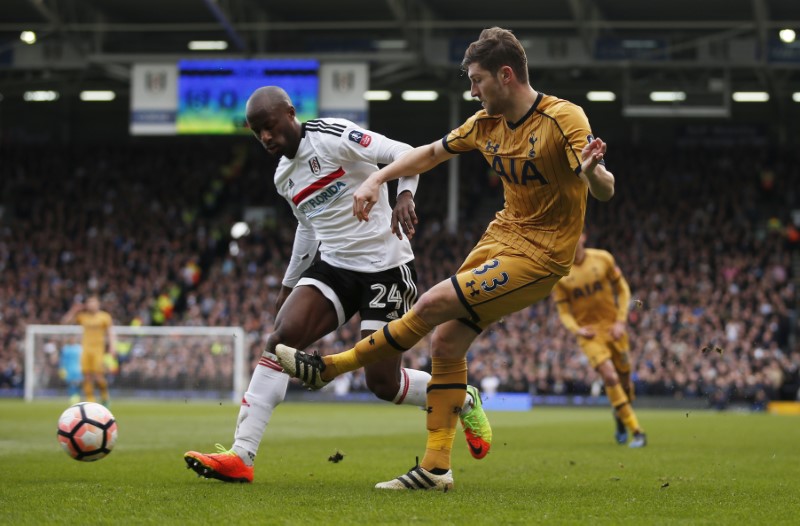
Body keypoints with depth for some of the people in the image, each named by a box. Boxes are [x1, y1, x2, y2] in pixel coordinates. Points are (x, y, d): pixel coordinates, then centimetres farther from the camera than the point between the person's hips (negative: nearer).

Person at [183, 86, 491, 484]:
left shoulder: (331, 137, -13)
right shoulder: (284, 177, 11)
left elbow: (404, 154, -16)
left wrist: (404, 195, -35)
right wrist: (290, 284, 27)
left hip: (385, 267, -6)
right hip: (333, 266, 7)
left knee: (383, 383, -4)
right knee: (282, 337, -17)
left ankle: (465, 401, 27)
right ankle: (241, 455, -22)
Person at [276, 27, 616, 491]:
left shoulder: (564, 119, -19)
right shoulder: (487, 123, 3)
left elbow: (605, 191, -25)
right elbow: (431, 154, 18)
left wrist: (592, 171, -48)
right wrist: (377, 180, 7)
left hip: (542, 253, -8)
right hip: (503, 235, 8)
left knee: (434, 305, -15)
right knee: (446, 342, 0)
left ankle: (331, 367, 3)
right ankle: (436, 468, 7)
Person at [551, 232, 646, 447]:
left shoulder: (603, 259, -5)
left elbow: (622, 290, 5)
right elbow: (563, 311, -1)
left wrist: (621, 321, -6)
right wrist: (577, 330, -20)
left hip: (612, 327, 2)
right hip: (589, 333, -2)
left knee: (624, 379, 8)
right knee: (610, 377, -18)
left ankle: (621, 421, 38)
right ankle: (636, 431, -13)